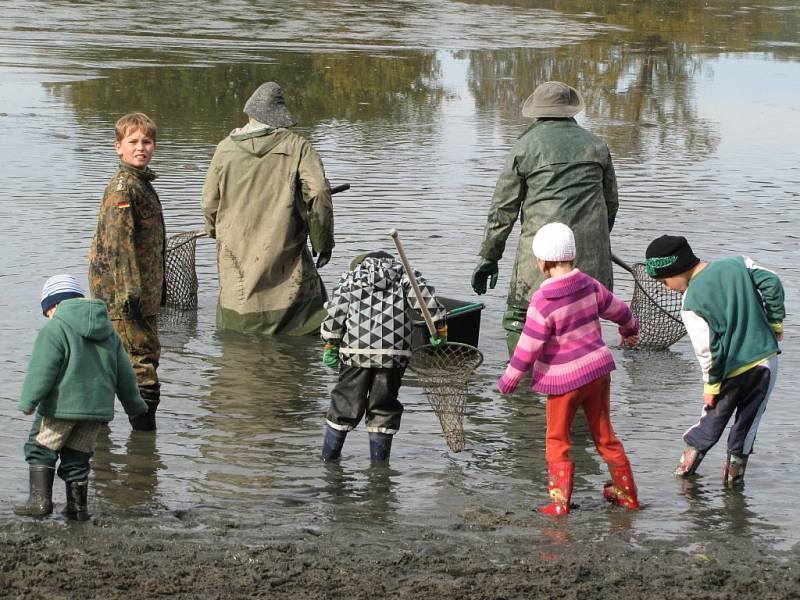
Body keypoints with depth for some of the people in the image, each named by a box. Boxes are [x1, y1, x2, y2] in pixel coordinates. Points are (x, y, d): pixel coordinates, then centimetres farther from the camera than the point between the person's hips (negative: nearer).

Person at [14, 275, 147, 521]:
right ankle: (77, 507, 15)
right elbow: (124, 373, 20)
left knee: (40, 449, 7)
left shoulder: (53, 330, -7)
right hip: (98, 407, 6)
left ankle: (40, 499, -3)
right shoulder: (107, 330, 15)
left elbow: (41, 371, -14)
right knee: (77, 457, 15)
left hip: (62, 407, -6)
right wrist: (134, 404, 28)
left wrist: (28, 402, -9)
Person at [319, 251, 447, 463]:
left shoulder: (350, 277, 17)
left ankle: (328, 457, 15)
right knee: (384, 406, 10)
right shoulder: (403, 274, 15)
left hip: (355, 350, 0)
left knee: (344, 404, 11)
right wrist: (440, 326, 4)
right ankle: (379, 460, 11)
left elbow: (335, 312, 7)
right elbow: (426, 298, 0)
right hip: (394, 351, 0)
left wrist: (330, 345, 12)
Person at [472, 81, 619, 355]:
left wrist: (488, 257, 7)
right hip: (590, 255, 4)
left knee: (519, 320, 2)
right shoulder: (596, 145, 14)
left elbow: (503, 208, 2)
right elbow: (611, 202, 21)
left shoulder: (525, 146, 3)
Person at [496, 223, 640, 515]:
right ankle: (626, 492, 25)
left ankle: (559, 500, 5)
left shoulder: (542, 302, -20)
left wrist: (508, 380, -4)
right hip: (598, 370, 6)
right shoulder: (589, 286, -1)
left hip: (564, 380, -6)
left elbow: (528, 348, -17)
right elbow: (618, 309, 16)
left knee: (557, 441, 8)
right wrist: (631, 330, 38)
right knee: (605, 435, 18)